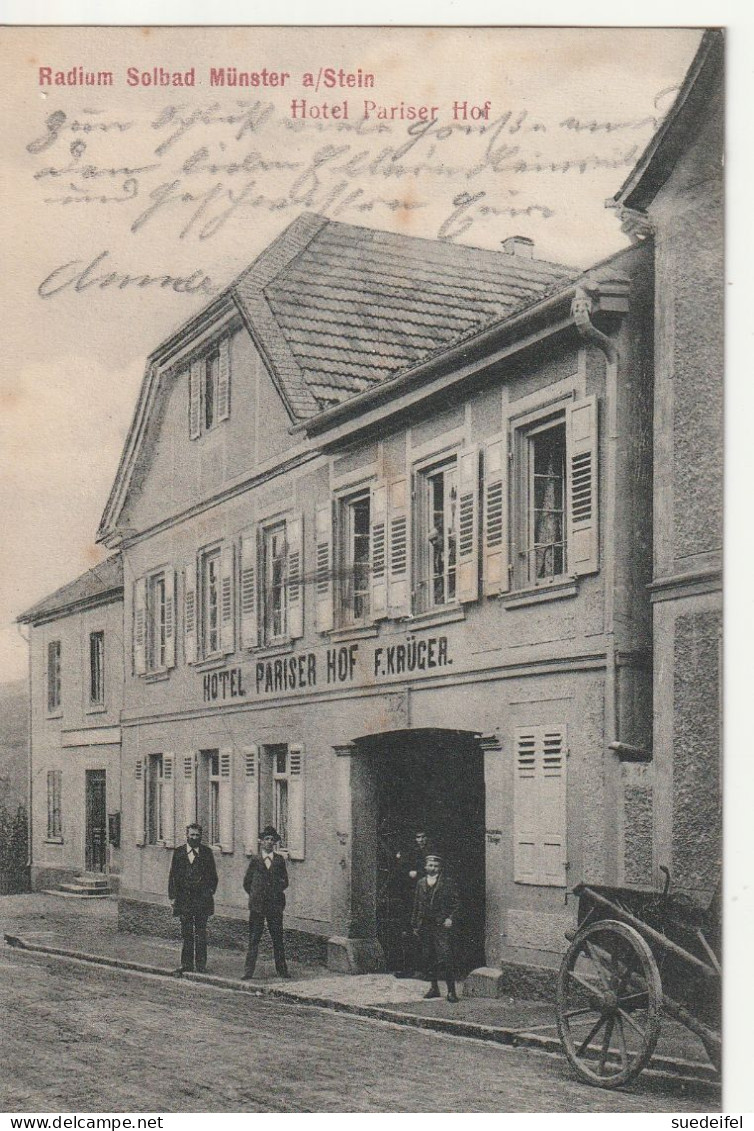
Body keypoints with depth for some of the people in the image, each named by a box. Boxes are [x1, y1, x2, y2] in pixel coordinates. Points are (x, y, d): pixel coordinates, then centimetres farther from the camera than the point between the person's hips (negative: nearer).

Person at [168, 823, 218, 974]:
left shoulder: (206, 852, 3)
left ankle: (201, 964, 6)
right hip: (184, 898, 1)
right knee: (186, 933, 5)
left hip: (201, 898, -1)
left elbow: (212, 875, 6)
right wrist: (172, 896, 1)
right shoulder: (178, 853, 6)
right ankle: (186, 963, 11)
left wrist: (210, 892, -4)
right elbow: (173, 875, 6)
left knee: (200, 932, 1)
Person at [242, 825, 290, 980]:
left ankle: (282, 970, 14)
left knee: (278, 938, 5)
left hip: (275, 905, 1)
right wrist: (255, 896, 7)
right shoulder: (255, 861, 6)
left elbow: (285, 882, 12)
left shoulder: (279, 860, 8)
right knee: (253, 939, -2)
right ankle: (248, 971, 0)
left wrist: (275, 892, 2)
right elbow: (247, 883, 11)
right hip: (257, 906, -1)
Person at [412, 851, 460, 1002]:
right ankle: (433, 987, 18)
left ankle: (451, 990, -9)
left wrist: (451, 918, -13)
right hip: (425, 926, 5)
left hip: (442, 926, -5)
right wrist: (415, 925, 13)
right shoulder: (421, 884, 14)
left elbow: (455, 903, 0)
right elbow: (416, 905, 16)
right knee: (430, 959, 9)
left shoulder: (447, 882, 2)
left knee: (445, 958, -11)